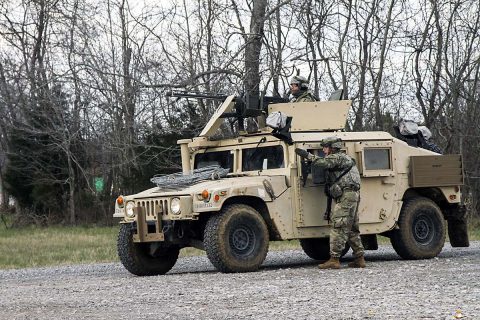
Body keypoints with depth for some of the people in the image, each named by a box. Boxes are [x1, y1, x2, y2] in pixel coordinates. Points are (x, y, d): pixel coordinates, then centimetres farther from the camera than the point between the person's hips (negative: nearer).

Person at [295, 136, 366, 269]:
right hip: (353, 195, 11)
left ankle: (334, 259, -17)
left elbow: (324, 163, -25)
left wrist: (308, 155, -21)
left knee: (339, 228, -13)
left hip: (346, 196, -11)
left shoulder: (338, 157, -8)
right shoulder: (343, 158, 26)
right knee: (351, 229, 14)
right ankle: (359, 258, 15)